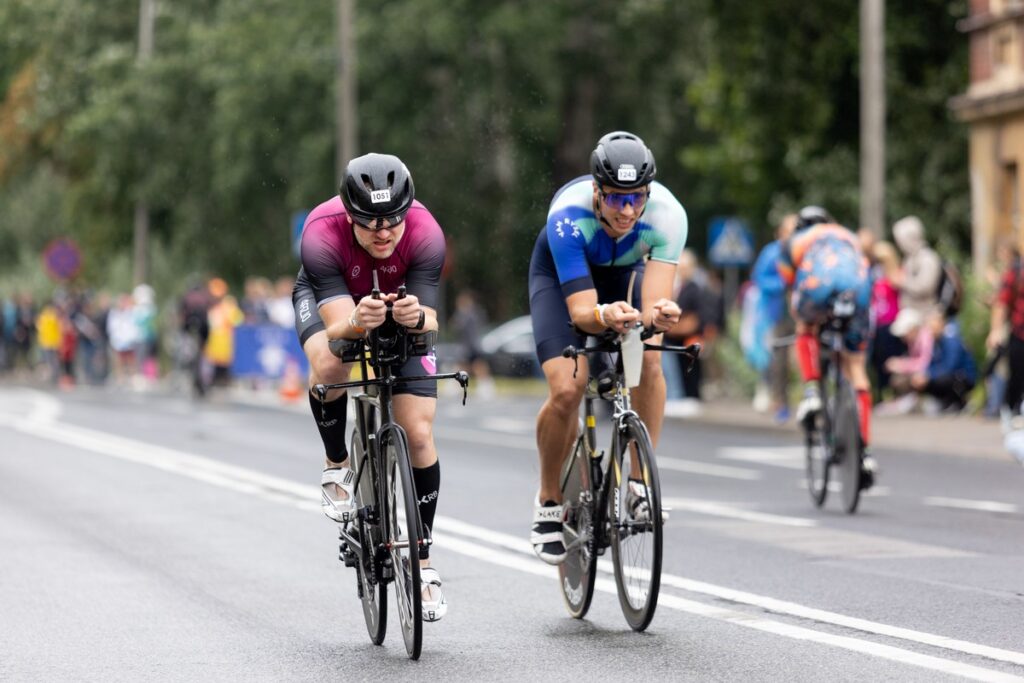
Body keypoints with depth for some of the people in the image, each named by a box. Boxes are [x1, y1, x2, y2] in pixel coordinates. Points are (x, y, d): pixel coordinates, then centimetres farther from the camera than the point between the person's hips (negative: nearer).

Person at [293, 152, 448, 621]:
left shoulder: (425, 233, -35)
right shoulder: (321, 234, -38)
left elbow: (429, 324, -36)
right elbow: (338, 326, -42)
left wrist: (417, 317, -58)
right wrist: (358, 321, -64)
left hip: (403, 304, 1)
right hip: (329, 297, -1)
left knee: (419, 434, -10)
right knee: (330, 367, -36)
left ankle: (422, 563, 4)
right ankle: (337, 465, -7)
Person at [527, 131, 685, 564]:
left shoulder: (667, 214, -34)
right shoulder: (568, 215, -39)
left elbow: (654, 302, -41)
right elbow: (580, 310, -43)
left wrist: (659, 314, -65)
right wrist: (604, 316, -65)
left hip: (624, 272, 2)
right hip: (560, 275, -2)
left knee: (649, 362, -26)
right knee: (566, 389, -21)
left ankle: (639, 482, -10)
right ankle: (550, 502, 1)